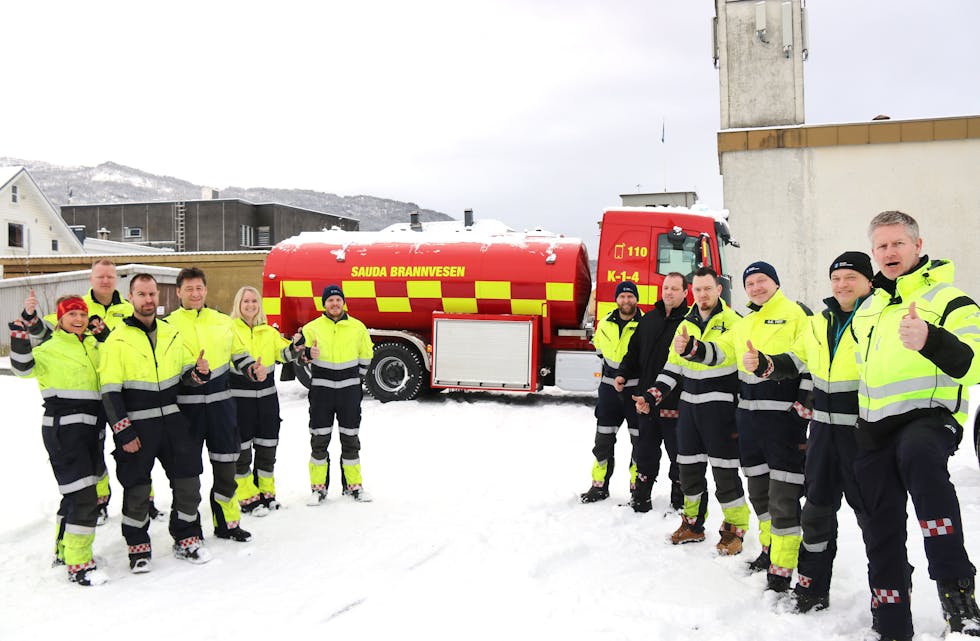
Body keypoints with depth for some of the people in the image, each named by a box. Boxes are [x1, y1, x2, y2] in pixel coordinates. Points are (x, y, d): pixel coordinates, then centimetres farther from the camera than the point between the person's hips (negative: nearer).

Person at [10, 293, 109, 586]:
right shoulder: (50, 348, -6)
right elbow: (23, 366, -24)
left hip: (91, 429, 8)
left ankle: (64, 550, 35)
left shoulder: (93, 345, 14)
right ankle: (78, 565, -2)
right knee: (83, 497, -11)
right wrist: (24, 324, -32)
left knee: (76, 494, 18)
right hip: (63, 429, -8)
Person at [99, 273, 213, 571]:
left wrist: (199, 372, -8)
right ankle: (138, 547, 22)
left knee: (189, 480, 5)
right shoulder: (117, 339, -7)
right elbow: (110, 392, -8)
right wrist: (123, 432, -12)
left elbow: (185, 373, 16)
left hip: (171, 420, 4)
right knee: (137, 489, 4)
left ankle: (187, 539, 22)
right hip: (136, 426, -4)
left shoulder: (171, 333, 8)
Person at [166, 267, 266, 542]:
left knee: (225, 465, 11)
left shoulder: (222, 321, 9)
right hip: (186, 406, -3)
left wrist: (253, 369, -1)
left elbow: (238, 353, 18)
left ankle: (227, 522, 26)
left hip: (221, 403, 4)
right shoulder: (168, 324, -2)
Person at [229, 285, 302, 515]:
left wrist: (295, 348, -21)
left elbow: (283, 353, 0)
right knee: (242, 448, 2)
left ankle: (266, 491, 27)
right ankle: (247, 498, 12)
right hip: (239, 397, -5)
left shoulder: (269, 332, 11)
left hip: (267, 396, 5)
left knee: (267, 446, 12)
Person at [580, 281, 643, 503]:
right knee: (604, 438, 6)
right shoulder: (605, 325, 5)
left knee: (639, 439, 3)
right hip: (610, 388, 4)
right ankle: (599, 486, 14)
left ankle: (638, 488, 13)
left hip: (636, 389, -4)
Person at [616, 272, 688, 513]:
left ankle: (679, 502, 19)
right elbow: (634, 350, 20)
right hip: (645, 400, 6)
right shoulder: (649, 319, 12)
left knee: (678, 453, 6)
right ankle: (640, 498, 27)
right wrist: (623, 374, 4)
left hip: (674, 402, -6)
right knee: (645, 451, 15)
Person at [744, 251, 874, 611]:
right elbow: (791, 364, 17)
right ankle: (812, 588, 26)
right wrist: (761, 365, -1)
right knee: (817, 508, 13)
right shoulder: (819, 325, 12)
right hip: (824, 429, 7)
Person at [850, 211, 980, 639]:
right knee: (882, 533, 8)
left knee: (918, 453, -41)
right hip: (873, 431, 7)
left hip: (929, 417, -6)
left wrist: (930, 340, -38)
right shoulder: (867, 308, 16)